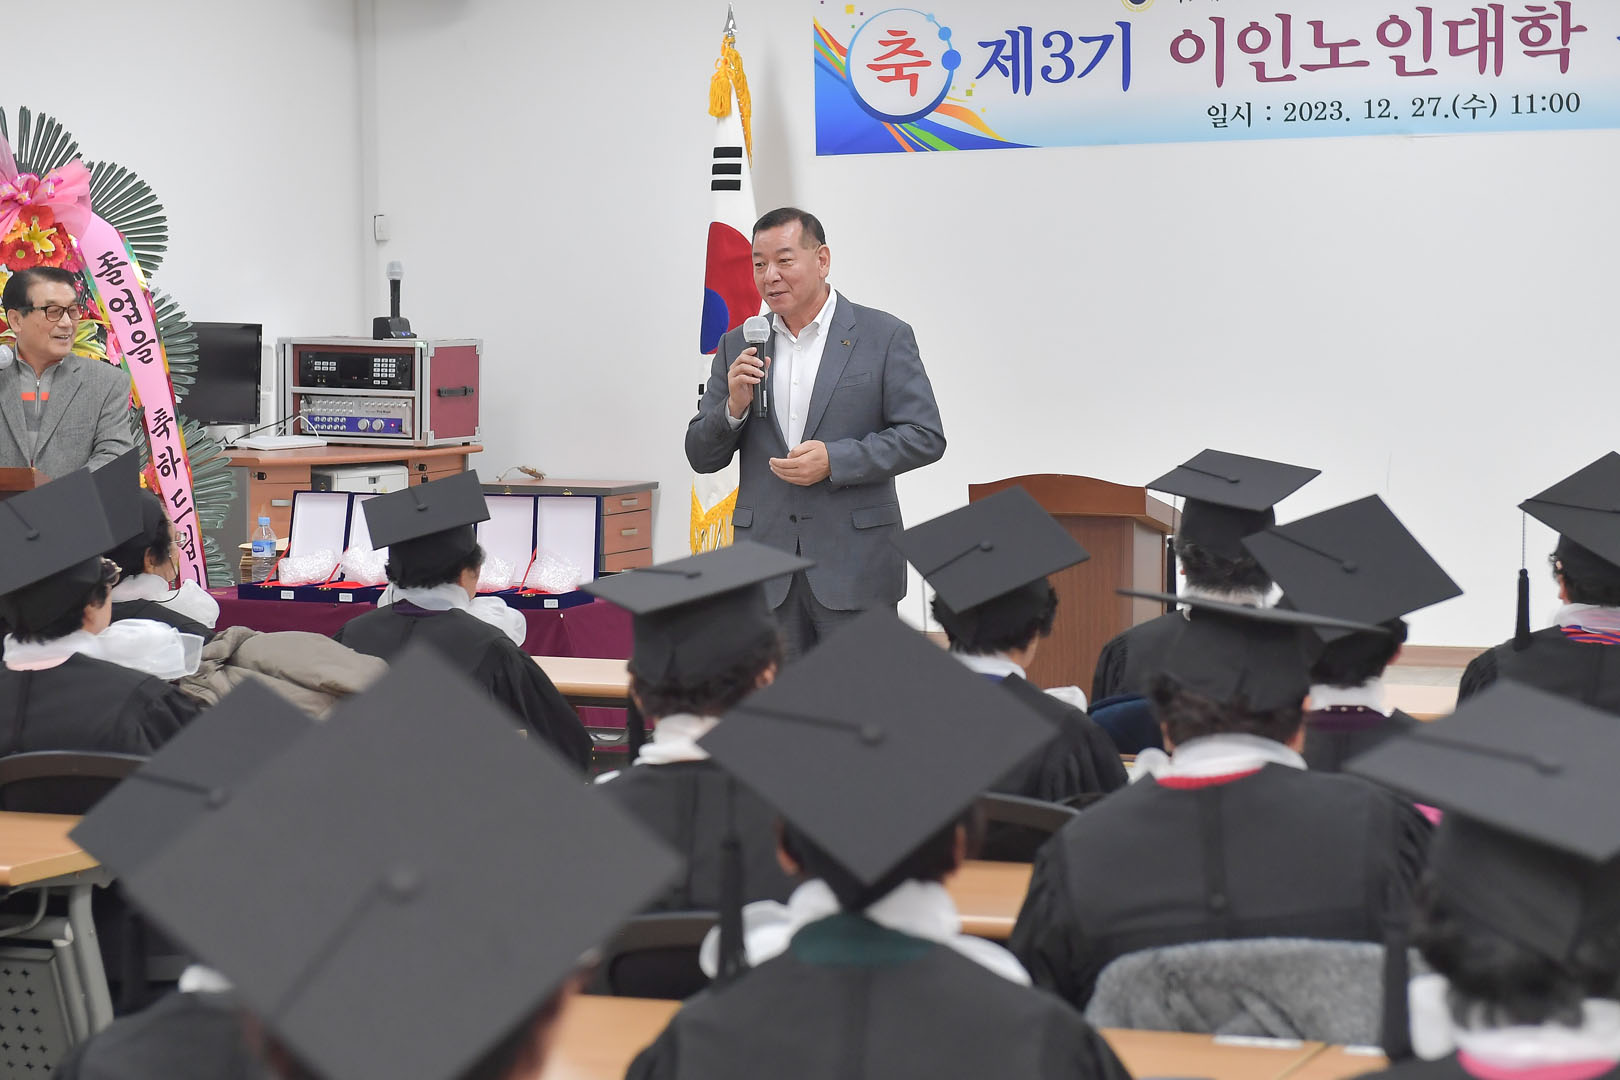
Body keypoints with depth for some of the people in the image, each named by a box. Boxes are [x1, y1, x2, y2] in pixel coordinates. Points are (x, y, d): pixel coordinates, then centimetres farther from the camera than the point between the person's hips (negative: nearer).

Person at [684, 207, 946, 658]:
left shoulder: (884, 337, 0)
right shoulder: (738, 347, 11)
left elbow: (925, 437, -5)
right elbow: (702, 457, 11)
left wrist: (835, 460, -16)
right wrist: (734, 408, -10)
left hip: (854, 567, -3)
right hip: (766, 570, 3)